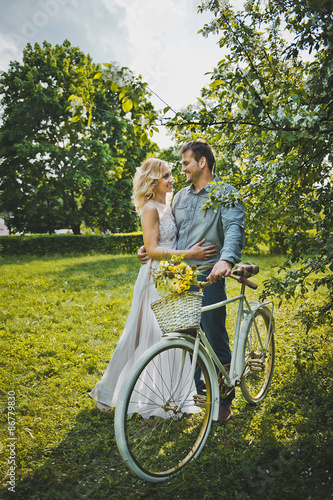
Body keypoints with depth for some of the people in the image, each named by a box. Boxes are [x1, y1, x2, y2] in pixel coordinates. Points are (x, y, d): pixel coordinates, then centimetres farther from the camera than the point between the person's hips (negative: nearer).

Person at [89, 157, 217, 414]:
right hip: (156, 277, -9)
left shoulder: (167, 205, 15)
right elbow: (152, 249, -19)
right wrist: (188, 253, -24)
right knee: (151, 335, -2)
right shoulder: (151, 208, -13)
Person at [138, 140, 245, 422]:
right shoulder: (181, 196, 17)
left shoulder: (226, 194, -3)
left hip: (209, 277, -6)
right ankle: (196, 388, 31)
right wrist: (150, 248, 11)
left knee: (215, 338, -1)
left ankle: (224, 401, 15)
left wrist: (227, 259, -38)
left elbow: (234, 229, -20)